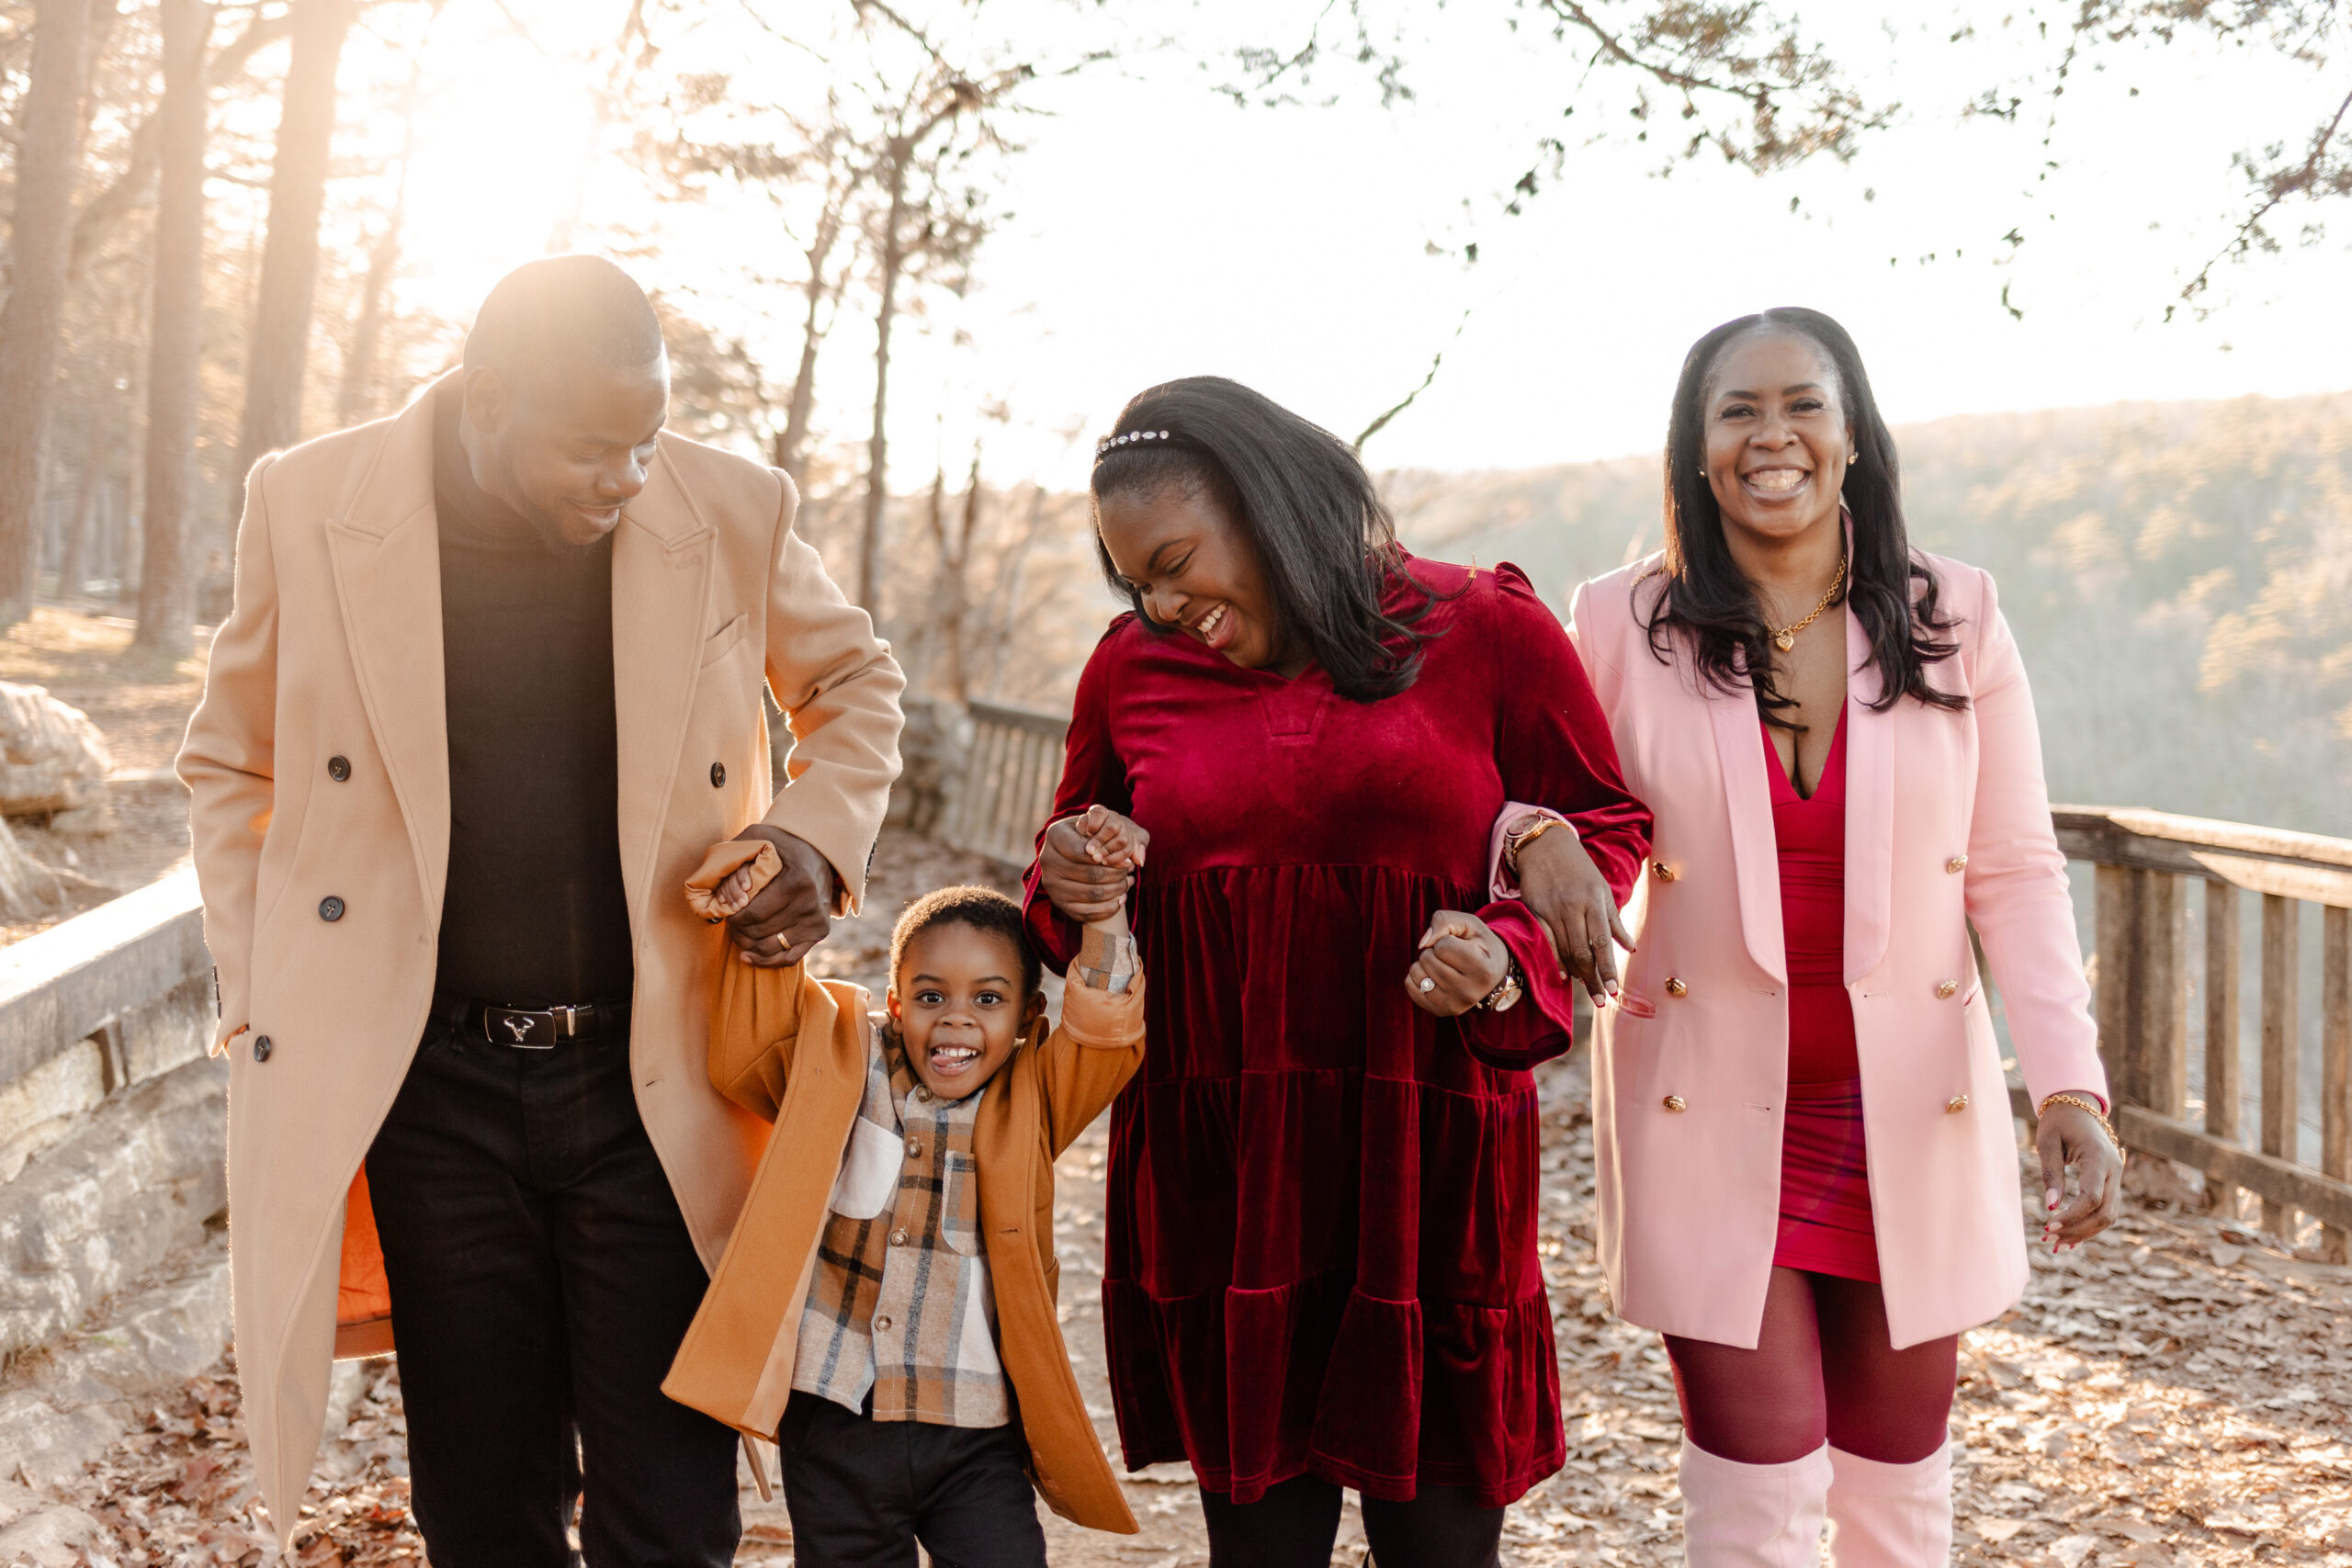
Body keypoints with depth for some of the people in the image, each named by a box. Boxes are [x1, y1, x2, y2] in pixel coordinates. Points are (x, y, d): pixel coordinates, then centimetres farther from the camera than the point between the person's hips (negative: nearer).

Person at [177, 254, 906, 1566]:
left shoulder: (732, 514, -4)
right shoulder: (313, 507, -4)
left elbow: (857, 681, 15)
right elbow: (232, 768, 10)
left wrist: (820, 837, -4)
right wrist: (261, 1008, 2)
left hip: (656, 1083, 0)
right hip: (430, 1084, 0)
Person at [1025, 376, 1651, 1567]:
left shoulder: (1487, 632, 1)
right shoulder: (1132, 668, 9)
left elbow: (1602, 831, 6)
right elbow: (1074, 870, 21)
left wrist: (1511, 957, -12)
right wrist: (1066, 888, -2)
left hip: (1426, 1156, -2)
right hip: (1215, 1171, 2)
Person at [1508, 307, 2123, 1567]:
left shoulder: (1953, 620, -1)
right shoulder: (1622, 628, -5)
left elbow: (2013, 872, 0)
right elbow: (1527, 787, 5)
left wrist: (2069, 1083, -11)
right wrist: (1532, 833, -20)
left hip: (1910, 1117, 2)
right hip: (1712, 1117, -2)